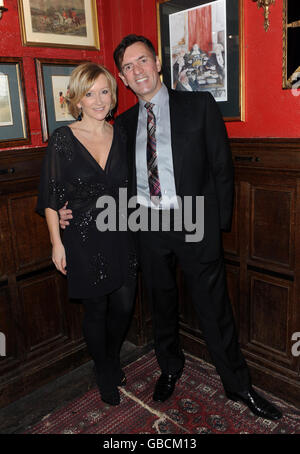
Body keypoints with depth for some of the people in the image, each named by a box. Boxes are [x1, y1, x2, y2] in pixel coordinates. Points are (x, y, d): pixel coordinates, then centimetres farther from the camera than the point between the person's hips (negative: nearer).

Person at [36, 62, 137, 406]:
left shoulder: (120, 135, 4)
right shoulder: (62, 139, -8)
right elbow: (51, 197, -5)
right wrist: (57, 243, -7)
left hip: (120, 236, 4)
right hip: (83, 239, -3)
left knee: (124, 306, 12)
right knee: (96, 311, 10)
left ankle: (113, 358, 43)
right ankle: (104, 373, 37)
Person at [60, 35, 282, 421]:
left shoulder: (199, 105, 0)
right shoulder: (124, 123, 9)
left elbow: (222, 167, 0)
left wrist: (219, 225, -3)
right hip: (149, 227, 3)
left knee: (214, 309, 6)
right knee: (161, 306, 18)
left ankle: (238, 385, 28)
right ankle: (170, 369, 43)